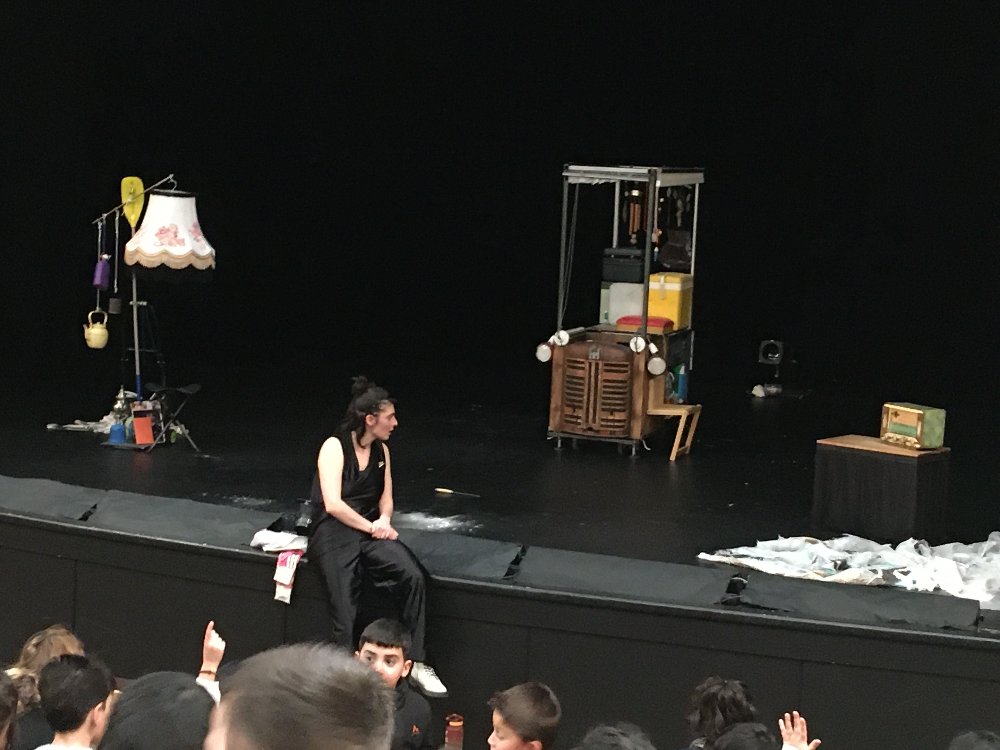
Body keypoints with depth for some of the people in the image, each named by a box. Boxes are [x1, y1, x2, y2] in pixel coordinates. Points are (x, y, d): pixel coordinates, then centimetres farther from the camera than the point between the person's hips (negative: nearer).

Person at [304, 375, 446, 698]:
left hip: (370, 529, 5)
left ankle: (416, 664, -19)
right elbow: (333, 504, -13)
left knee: (413, 576, -24)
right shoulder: (335, 447, -5)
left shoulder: (382, 451, 15)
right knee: (345, 614, -20)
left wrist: (384, 520, -1)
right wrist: (371, 527, -12)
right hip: (333, 532, -5)